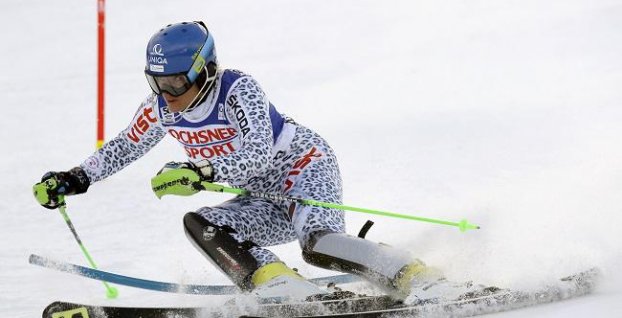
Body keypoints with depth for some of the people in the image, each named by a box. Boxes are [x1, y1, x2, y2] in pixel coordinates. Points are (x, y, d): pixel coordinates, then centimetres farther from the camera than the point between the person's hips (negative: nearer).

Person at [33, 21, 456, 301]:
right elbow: (126, 147, 12)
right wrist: (76, 179, 3)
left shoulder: (239, 90, -25)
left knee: (319, 245, -35)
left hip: (306, 166, -8)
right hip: (266, 199, 8)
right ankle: (291, 292, -30)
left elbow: (258, 152, -37)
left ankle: (418, 278, -28)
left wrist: (200, 173, -49)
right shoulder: (162, 109, -4)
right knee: (199, 224, -16)